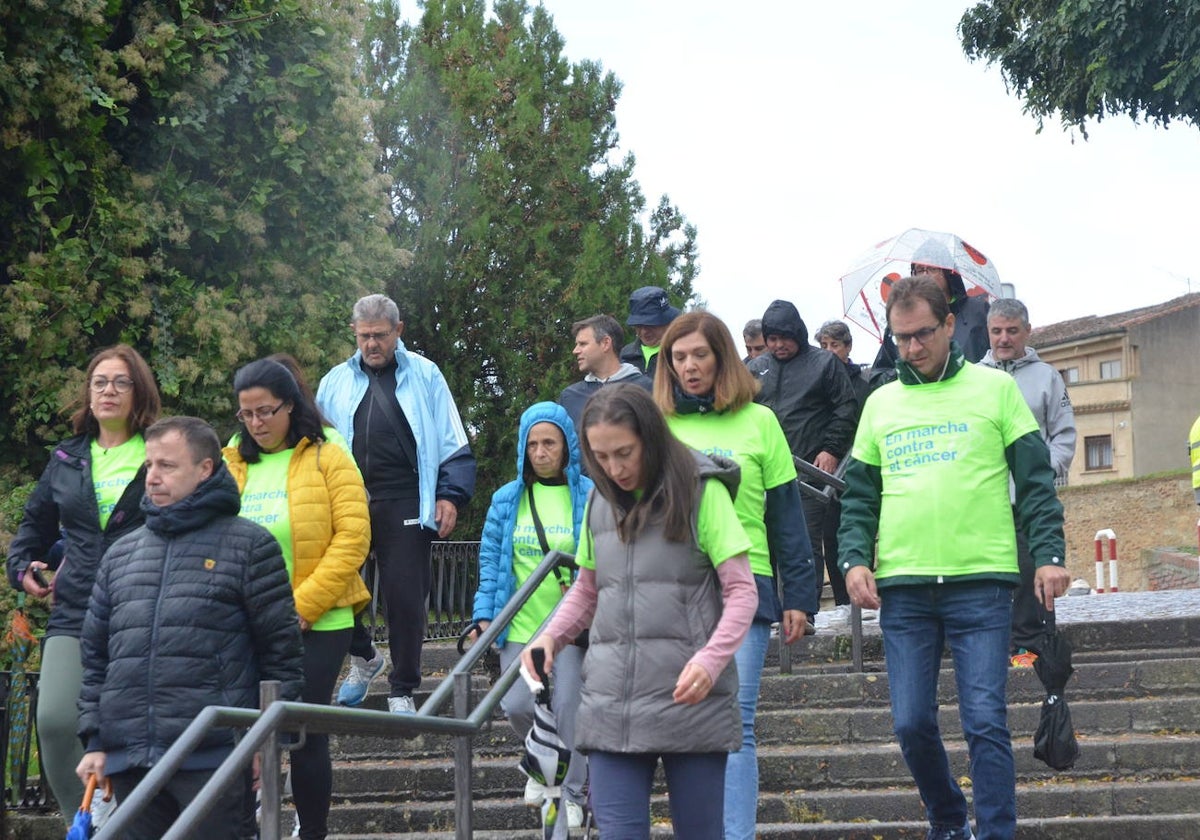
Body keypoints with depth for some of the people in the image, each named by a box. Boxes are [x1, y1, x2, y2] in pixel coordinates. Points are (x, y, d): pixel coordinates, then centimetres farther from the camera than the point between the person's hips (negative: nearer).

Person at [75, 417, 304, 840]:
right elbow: (96, 654, 19)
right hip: (128, 758, 5)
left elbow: (281, 648, 0)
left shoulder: (248, 545, 1)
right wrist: (95, 740, 12)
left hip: (213, 758, -5)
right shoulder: (120, 554, 17)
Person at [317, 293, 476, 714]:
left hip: (404, 505, -2)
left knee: (407, 598, 0)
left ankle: (402, 691, 12)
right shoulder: (336, 382, 13)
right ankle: (362, 657, 24)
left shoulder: (425, 376, 5)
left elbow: (453, 443, 7)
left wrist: (450, 495, -2)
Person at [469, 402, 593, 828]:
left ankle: (571, 792, 16)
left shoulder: (589, 496, -3)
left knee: (569, 708, -1)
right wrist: (484, 614, 0)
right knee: (517, 706, -5)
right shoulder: (507, 499, 5)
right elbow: (490, 559, 8)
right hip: (520, 626, 2)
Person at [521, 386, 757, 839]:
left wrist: (710, 660, -19)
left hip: (689, 699, -4)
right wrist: (550, 637, 4)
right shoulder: (601, 501, 13)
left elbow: (741, 591, -3)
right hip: (612, 706, 4)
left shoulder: (702, 491, -2)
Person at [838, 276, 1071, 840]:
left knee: (985, 722, -8)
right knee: (912, 723, 3)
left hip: (980, 583, -3)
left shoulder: (995, 388, 6)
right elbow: (859, 496, 15)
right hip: (901, 586, 3)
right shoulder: (881, 403, 14)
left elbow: (1035, 481, 4)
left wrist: (1048, 555, -6)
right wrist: (854, 559, 0)